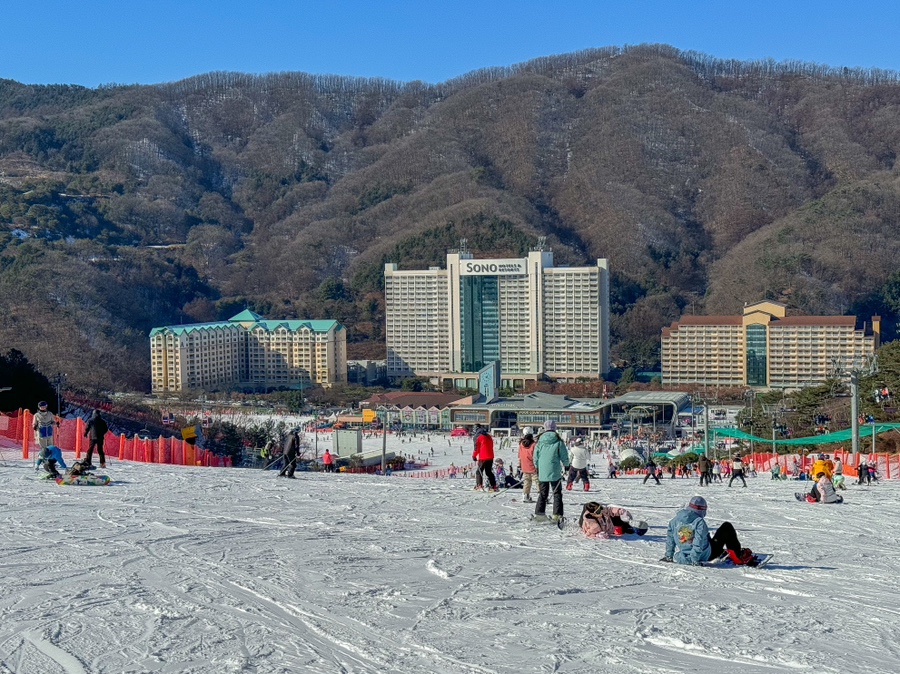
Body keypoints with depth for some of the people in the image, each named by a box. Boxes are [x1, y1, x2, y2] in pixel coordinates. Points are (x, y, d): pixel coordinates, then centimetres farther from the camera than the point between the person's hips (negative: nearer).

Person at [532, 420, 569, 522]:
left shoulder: (540, 441, 0)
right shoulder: (558, 441, -7)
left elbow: (535, 456, 6)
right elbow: (564, 455, -1)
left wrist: (537, 466, 22)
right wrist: (566, 465, 16)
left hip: (542, 471, 3)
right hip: (555, 472, -3)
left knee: (543, 493, 13)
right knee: (557, 493, 4)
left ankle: (539, 512, 10)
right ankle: (557, 514, -1)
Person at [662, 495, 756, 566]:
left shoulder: (676, 520, -2)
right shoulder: (700, 522, -21)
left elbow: (670, 538, 7)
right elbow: (698, 543, -26)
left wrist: (669, 556, 15)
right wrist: (695, 560, -21)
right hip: (706, 556, -6)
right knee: (727, 527, 6)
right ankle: (738, 557, 12)